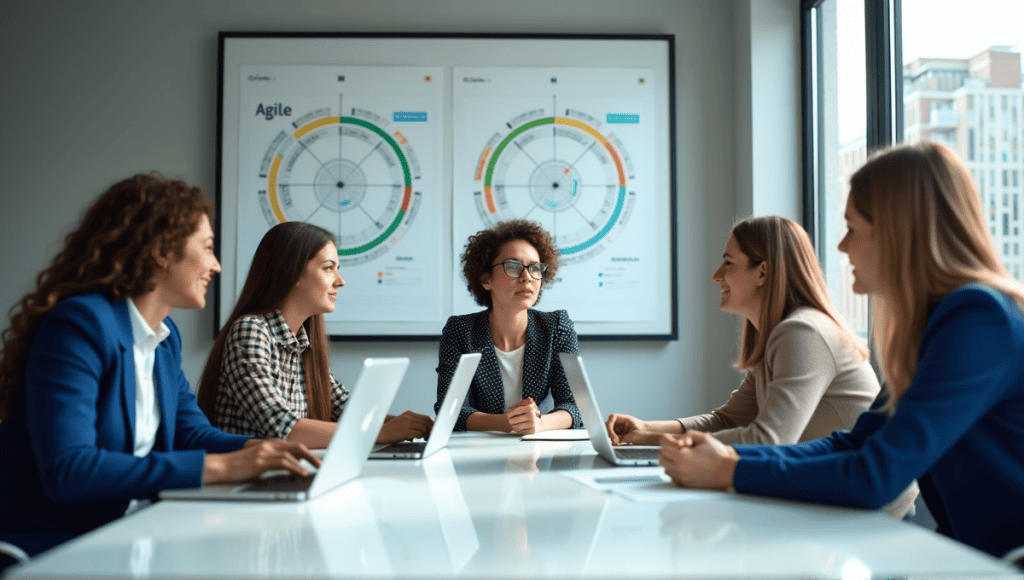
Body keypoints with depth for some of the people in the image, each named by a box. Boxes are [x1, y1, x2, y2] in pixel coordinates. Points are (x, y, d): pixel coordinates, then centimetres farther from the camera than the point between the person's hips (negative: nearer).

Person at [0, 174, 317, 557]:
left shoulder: (166, 338, 9)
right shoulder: (81, 323, -18)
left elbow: (192, 432, 13)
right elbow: (66, 470, -27)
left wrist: (253, 451, -9)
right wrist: (218, 467, -28)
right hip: (46, 549, -8)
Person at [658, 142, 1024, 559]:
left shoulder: (980, 320, -20)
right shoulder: (934, 320, 8)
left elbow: (874, 478, -24)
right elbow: (853, 445, 7)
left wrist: (729, 473, -15)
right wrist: (732, 456, -6)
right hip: (975, 555, 7)